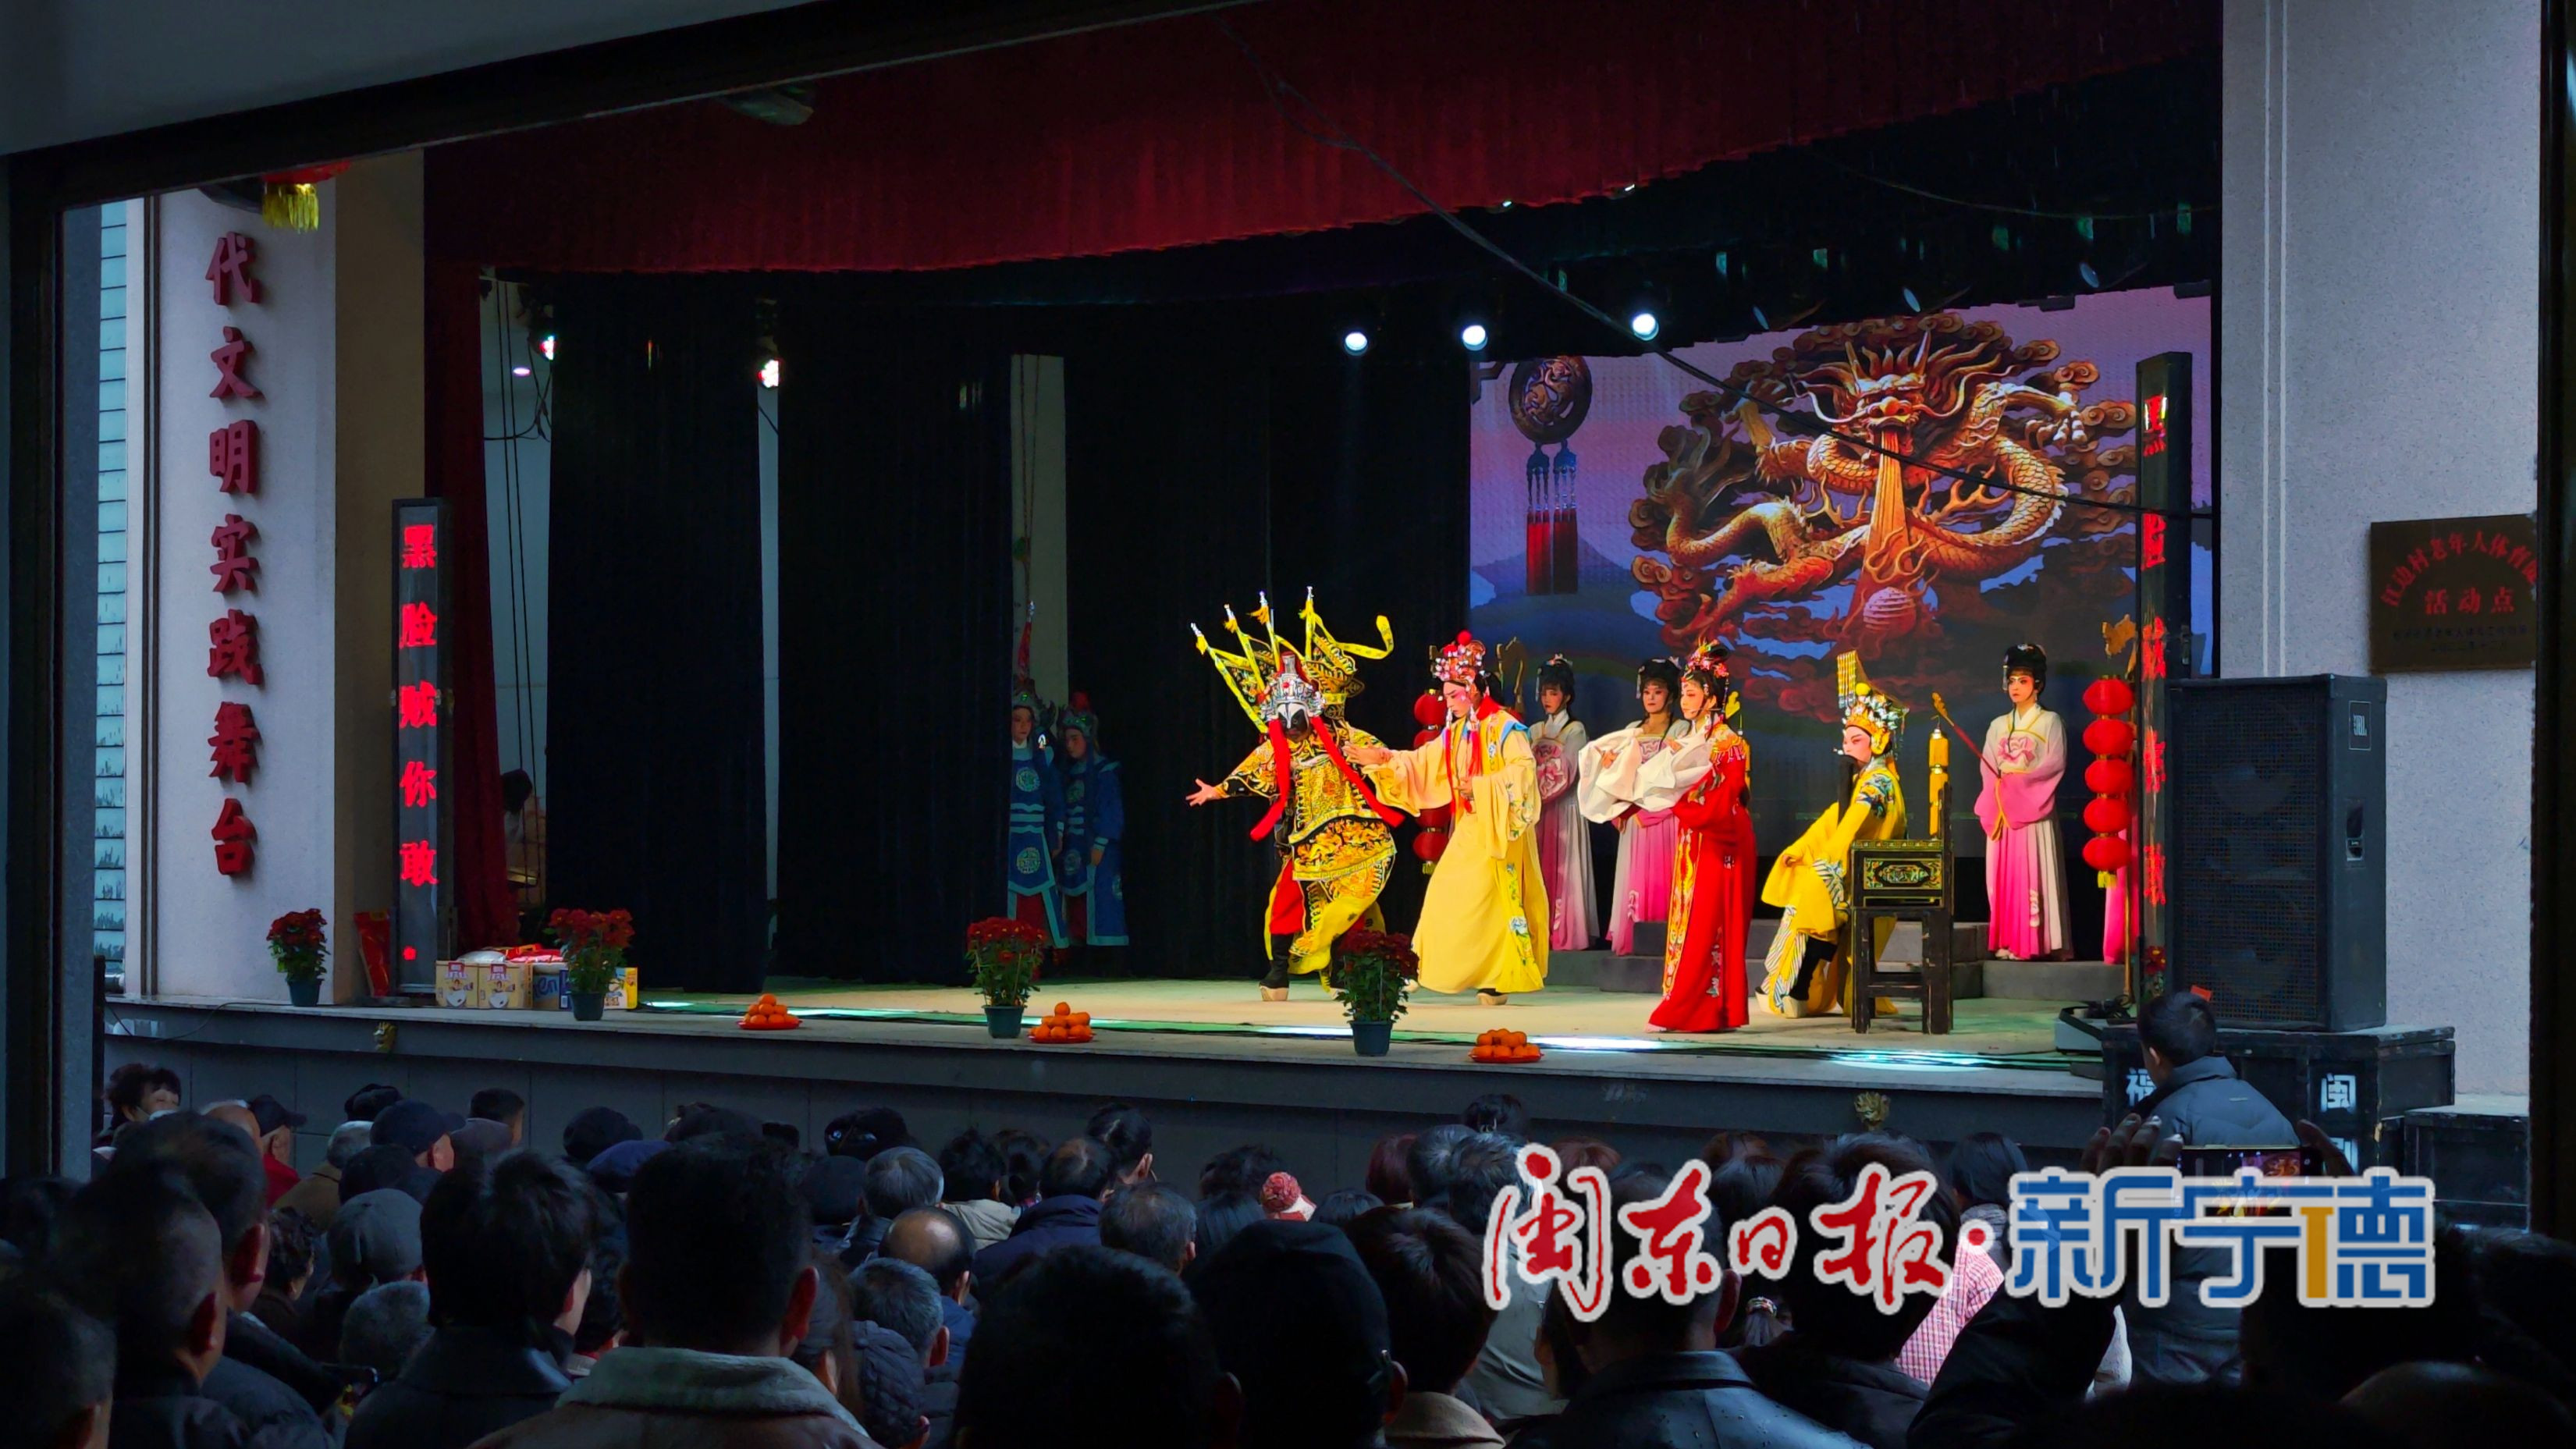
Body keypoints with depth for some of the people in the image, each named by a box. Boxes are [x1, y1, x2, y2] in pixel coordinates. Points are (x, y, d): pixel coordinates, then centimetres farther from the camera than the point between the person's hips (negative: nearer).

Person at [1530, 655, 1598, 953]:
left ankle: (1565, 934, -8)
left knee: (1562, 870, -8)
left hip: (1565, 809, -5)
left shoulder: (1575, 730, 0)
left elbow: (1563, 774, -9)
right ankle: (1542, 934, 2)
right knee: (1540, 870, 1)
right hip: (1539, 810, 5)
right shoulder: (1536, 732, 17)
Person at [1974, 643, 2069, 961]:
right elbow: (1987, 770, 10)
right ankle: (2006, 943, -1)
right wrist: (1999, 789, -9)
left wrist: (2018, 780, -13)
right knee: (2004, 874, -1)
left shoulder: (2050, 721, 4)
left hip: (2035, 810, -5)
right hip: (2001, 809, 5)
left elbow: (2055, 764, -7)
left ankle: (2035, 943, -12)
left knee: (2033, 872, -10)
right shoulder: (1998, 726, 17)